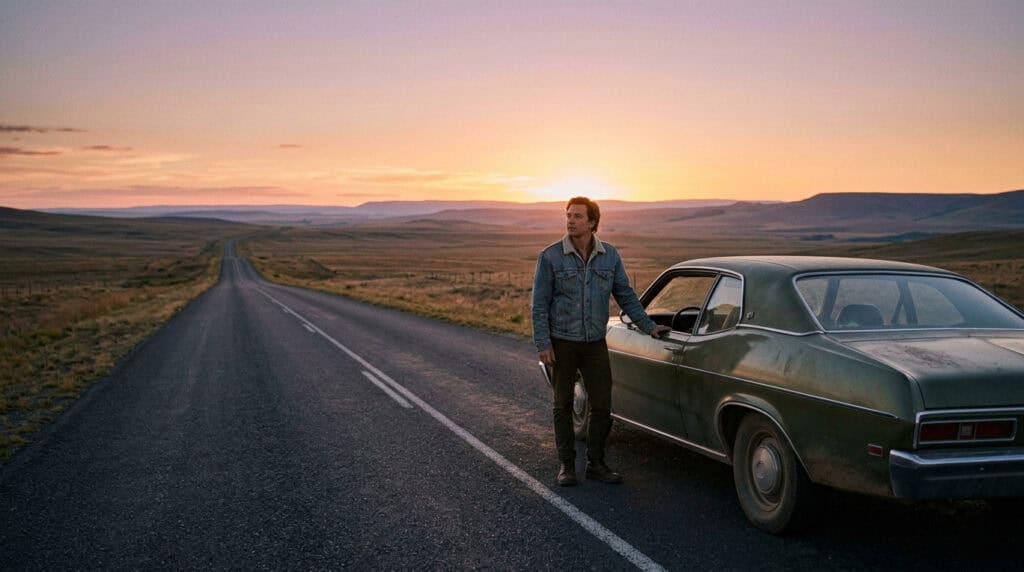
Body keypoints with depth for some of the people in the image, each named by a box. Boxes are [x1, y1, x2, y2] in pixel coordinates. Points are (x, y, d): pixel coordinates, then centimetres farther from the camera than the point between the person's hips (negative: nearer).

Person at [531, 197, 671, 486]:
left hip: (595, 343, 3)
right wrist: (542, 343, -11)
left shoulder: (610, 256, 1)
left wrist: (649, 326, 6)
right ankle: (566, 464, 20)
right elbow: (539, 303, -7)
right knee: (563, 405, 8)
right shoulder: (550, 257, -8)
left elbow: (626, 296, 10)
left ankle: (596, 464, 19)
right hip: (561, 343, -2)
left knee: (602, 406, 4)